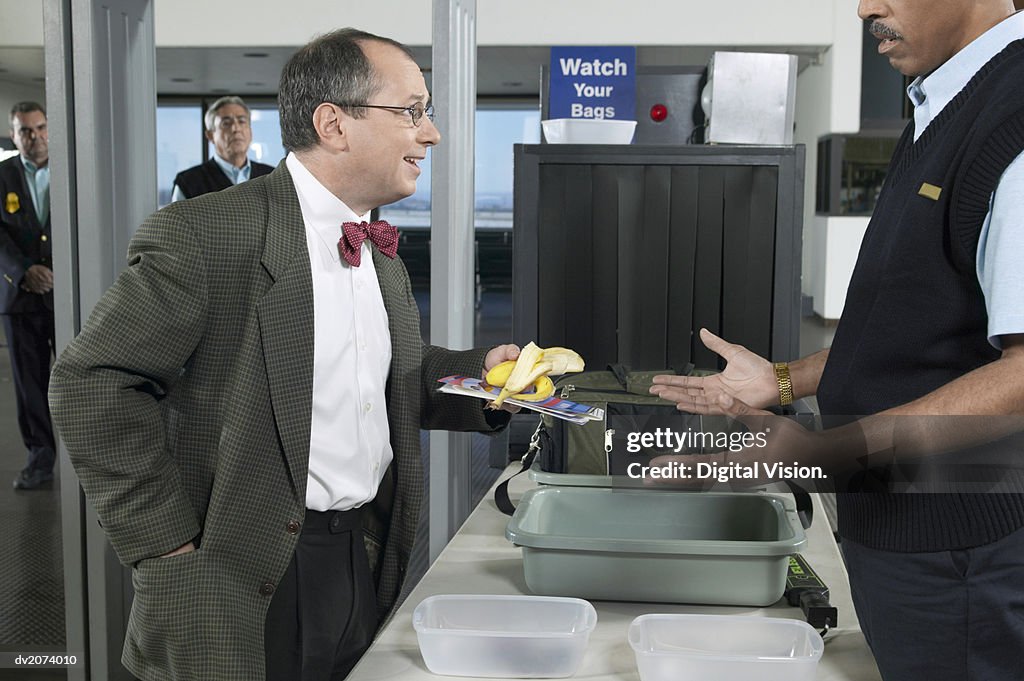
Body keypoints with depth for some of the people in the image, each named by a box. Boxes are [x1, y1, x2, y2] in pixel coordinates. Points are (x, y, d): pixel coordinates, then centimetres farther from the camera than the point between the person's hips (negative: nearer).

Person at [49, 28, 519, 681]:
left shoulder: (381, 249, 10)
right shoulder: (202, 234, -15)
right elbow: (95, 382, -16)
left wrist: (481, 371, 0)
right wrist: (169, 547, -16)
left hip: (370, 568, 7)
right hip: (247, 587, -7)